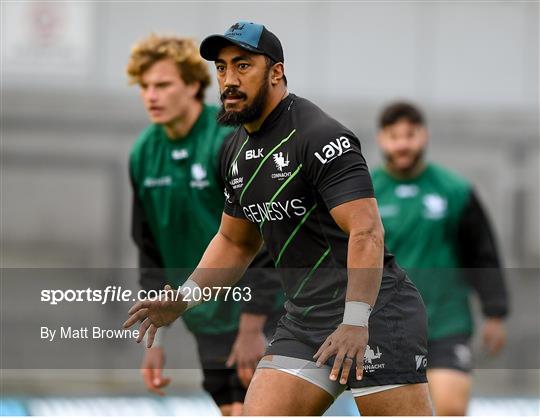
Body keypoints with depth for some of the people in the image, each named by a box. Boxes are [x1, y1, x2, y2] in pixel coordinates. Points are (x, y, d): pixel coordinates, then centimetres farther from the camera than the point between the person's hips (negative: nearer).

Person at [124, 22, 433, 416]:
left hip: (373, 310, -8)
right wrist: (184, 297, 11)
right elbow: (235, 242, 26)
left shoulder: (321, 137, -15)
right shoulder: (237, 151, 13)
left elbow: (366, 232, -24)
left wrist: (355, 322, -34)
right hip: (305, 317, 8)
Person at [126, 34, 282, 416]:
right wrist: (155, 337, 10)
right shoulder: (144, 154, 3)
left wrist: (251, 329, -19)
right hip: (209, 320, 6)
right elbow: (151, 254, 12)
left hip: (261, 311, -6)